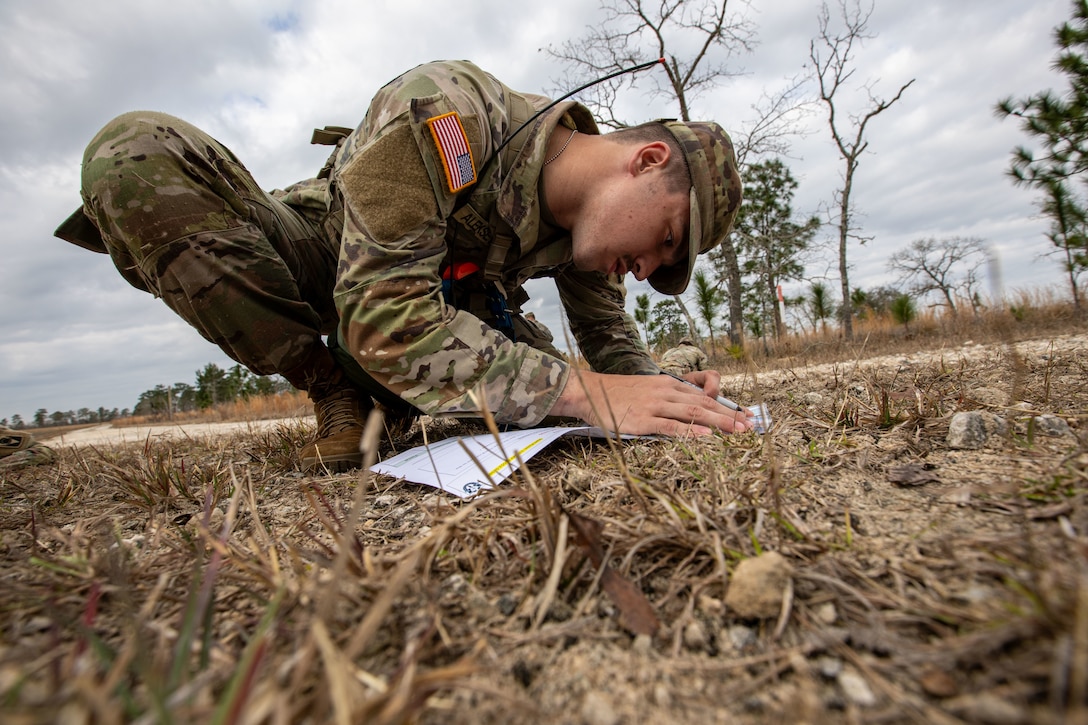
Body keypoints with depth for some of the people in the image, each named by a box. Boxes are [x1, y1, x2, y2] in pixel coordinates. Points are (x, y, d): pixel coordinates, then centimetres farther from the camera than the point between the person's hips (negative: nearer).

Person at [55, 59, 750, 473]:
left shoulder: (583, 222, -10)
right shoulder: (448, 106, -32)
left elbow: (615, 341, 0)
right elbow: (382, 315, -39)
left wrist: (664, 396, -22)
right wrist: (582, 392, -44)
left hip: (437, 301, 5)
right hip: (319, 269, -4)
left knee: (540, 378, -13)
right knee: (133, 150, -30)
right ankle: (337, 393, -20)